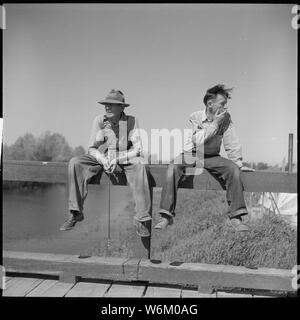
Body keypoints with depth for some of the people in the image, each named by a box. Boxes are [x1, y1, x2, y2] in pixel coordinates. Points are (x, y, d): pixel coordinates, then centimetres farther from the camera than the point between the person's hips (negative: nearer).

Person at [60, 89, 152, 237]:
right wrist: (103, 160, -22)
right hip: (101, 158, 2)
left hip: (125, 160, -2)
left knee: (140, 165, -35)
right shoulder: (99, 120, -2)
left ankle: (141, 219, -31)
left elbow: (137, 149, -11)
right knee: (75, 162, -22)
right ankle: (76, 213, -17)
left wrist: (116, 159, -24)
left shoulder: (131, 121, -6)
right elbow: (91, 148, -2)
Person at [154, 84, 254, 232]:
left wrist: (239, 163, -6)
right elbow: (198, 141, -23)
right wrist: (215, 123, -20)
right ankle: (166, 216, -26)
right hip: (191, 155, -2)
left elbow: (232, 144, 0)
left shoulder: (226, 118, -2)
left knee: (233, 169, -24)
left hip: (212, 157, 2)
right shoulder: (194, 117, -9)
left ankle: (235, 216, -15)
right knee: (173, 167, -31)